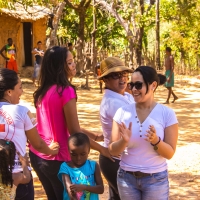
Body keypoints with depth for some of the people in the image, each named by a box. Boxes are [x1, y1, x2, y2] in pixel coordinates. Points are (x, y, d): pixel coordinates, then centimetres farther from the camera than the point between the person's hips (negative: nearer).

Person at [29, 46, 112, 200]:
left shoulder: (43, 90, 5)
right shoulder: (66, 91, -18)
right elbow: (74, 131, -17)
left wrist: (93, 135, 14)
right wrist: (102, 149, -6)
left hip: (37, 155, 7)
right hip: (57, 159, -7)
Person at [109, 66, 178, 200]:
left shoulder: (167, 114, -8)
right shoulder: (122, 112, -3)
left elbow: (170, 153, -6)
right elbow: (113, 151, -2)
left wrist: (156, 141, -24)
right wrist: (124, 141, -21)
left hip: (156, 179, -2)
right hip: (127, 177, 2)